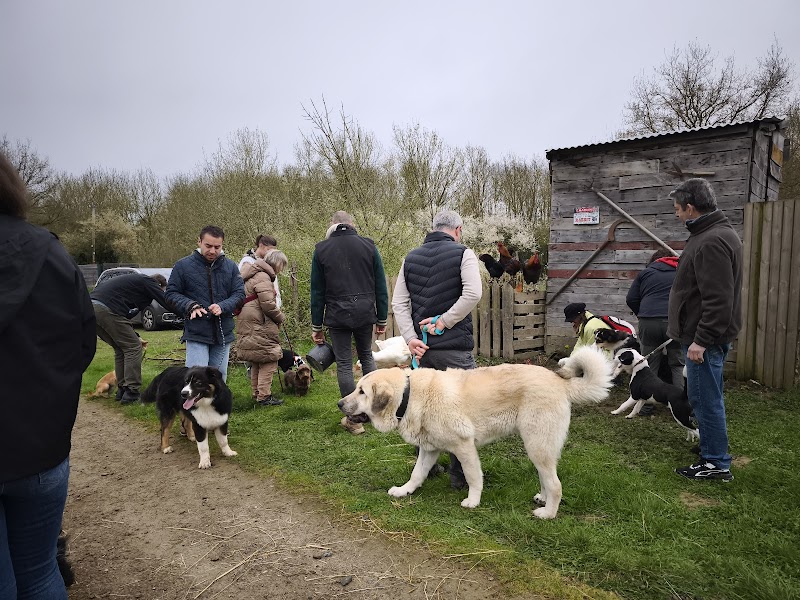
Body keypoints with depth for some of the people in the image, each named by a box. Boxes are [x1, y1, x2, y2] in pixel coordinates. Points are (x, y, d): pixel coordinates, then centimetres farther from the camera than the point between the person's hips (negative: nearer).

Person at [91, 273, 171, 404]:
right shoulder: (149, 282, 7)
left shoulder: (134, 280, 32)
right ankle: (131, 392, -1)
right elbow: (167, 303, -4)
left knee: (121, 349, 20)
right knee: (133, 347, 0)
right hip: (106, 309, -9)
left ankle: (122, 389, 22)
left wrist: (134, 336, 33)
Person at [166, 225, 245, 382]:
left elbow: (239, 294, 4)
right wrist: (190, 305, -16)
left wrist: (223, 306, -15)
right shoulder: (183, 266, -2)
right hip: (196, 333, -3)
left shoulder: (230, 266, 5)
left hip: (223, 333, 3)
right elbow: (171, 293, 3)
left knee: (219, 378, 13)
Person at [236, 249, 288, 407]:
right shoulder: (263, 277, -15)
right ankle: (264, 396, -3)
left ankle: (257, 393, 26)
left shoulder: (253, 274, 19)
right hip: (259, 328, -11)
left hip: (249, 327, 11)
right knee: (269, 360, -6)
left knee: (256, 363, 17)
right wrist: (280, 318, -4)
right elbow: (268, 304, -20)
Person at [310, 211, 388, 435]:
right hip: (365, 311, 2)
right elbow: (380, 286, 3)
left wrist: (316, 326, 9)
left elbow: (317, 291, 3)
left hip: (337, 315, -2)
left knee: (344, 364, 5)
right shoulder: (368, 245, 4)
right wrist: (382, 318, 10)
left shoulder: (321, 249, 2)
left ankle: (354, 419, 10)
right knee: (366, 356, 21)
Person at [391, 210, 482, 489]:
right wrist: (444, 322, -16)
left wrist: (410, 338, -4)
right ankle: (460, 475, 13)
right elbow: (473, 293, -21)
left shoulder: (411, 257, 11)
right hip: (455, 348, -5)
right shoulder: (463, 254, -4)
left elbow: (399, 303, 4)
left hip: (422, 347, 6)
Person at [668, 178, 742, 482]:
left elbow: (718, 300, -26)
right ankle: (712, 449, 34)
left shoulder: (712, 242, -21)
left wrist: (701, 340, -23)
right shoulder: (716, 233, 14)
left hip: (705, 338, -11)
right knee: (706, 397, 20)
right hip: (705, 335, 11)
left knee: (706, 399, -2)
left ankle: (716, 463, 9)